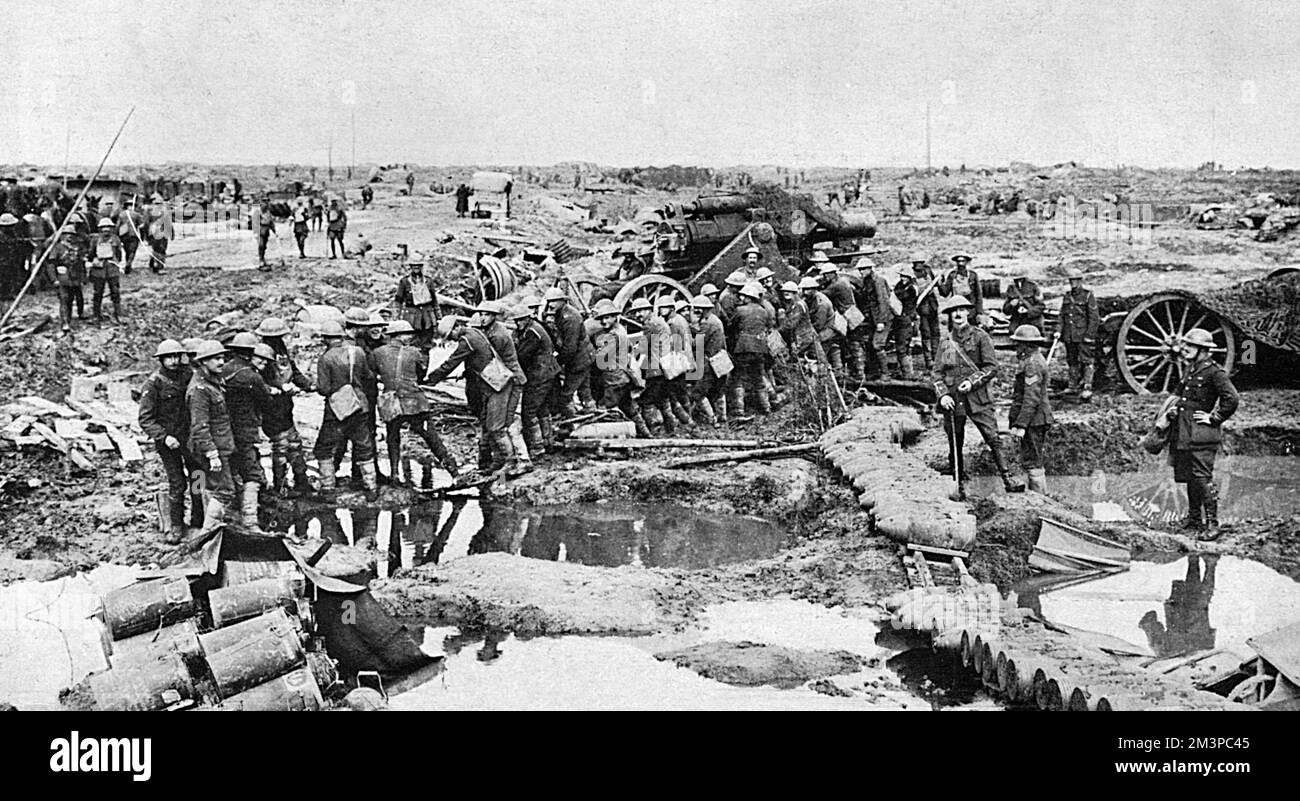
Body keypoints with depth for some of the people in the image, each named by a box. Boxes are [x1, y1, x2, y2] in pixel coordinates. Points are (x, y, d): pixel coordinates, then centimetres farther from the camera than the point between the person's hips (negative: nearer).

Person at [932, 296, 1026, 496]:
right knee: (955, 444, 7)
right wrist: (942, 395, -7)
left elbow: (992, 367, -2)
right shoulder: (946, 342, 9)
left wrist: (972, 381, -14)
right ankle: (958, 485, 18)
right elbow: (936, 373, 9)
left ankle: (1007, 480, -6)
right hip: (952, 399, 3)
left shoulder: (979, 336, 1)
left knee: (993, 438, -9)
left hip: (978, 397, -2)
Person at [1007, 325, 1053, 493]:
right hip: (1035, 420, 11)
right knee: (1034, 462, 17)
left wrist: (1020, 425, -25)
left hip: (1033, 421, -11)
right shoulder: (1034, 359, 16)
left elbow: (1031, 398, -24)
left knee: (1031, 463, -7)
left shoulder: (1032, 363, -18)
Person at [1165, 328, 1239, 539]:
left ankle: (1212, 524, -6)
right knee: (1188, 477, 14)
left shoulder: (1214, 372, -12)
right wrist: (1175, 408, 15)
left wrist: (1214, 418, -14)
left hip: (1202, 434, -9)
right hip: (1183, 432, 9)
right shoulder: (1189, 368, 15)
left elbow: (1232, 399, -19)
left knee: (1202, 478, -10)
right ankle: (1194, 519, 25)